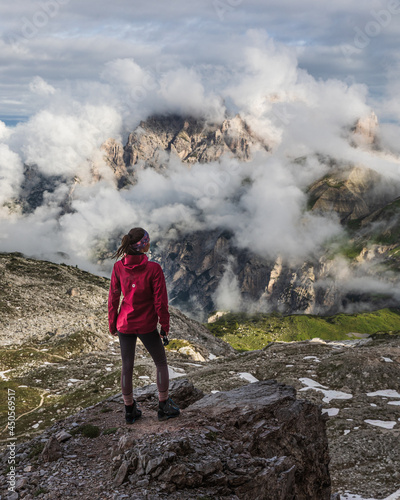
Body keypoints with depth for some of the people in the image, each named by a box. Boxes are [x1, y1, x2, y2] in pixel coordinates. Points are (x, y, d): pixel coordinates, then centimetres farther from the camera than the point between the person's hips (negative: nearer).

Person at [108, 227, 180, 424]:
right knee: (161, 363, 17)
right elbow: (160, 300, -14)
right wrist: (165, 326, -2)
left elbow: (113, 297, 0)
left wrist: (112, 323, 12)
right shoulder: (153, 269, -19)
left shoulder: (118, 267, -8)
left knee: (127, 366, 15)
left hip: (124, 324, 3)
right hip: (147, 326, -3)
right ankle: (164, 406, 23)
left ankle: (130, 409, 26)